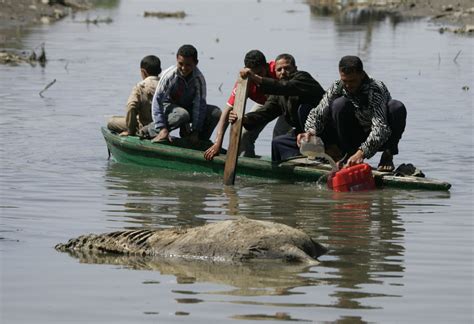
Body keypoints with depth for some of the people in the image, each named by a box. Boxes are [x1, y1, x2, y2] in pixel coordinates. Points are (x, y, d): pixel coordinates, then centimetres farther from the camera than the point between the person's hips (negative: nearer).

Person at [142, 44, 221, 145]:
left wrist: (195, 131, -21)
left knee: (216, 113, -19)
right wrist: (162, 128, -30)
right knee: (182, 115, -40)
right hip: (169, 106, -3)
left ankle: (201, 140, -1)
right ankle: (149, 130, -22)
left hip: (188, 107, 4)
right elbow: (157, 100, -24)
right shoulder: (169, 75, -25)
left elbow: (200, 104, -17)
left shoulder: (199, 79, -18)